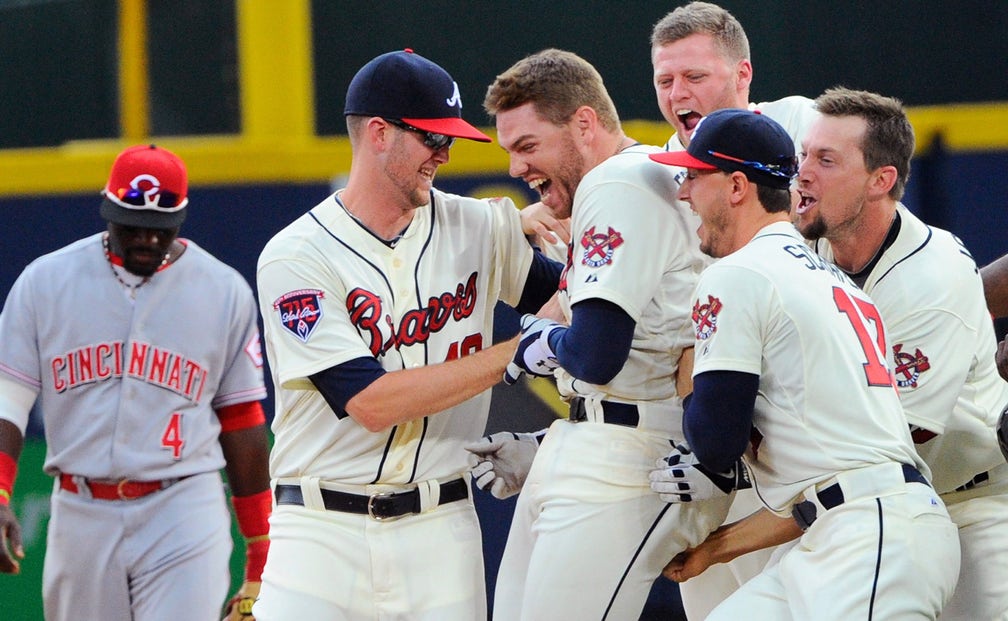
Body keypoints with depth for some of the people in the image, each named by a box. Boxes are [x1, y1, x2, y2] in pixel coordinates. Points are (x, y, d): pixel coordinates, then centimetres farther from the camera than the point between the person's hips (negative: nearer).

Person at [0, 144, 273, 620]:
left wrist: (260, 550, 7)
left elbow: (242, 421, 8)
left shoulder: (224, 291, 4)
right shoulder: (46, 281, 4)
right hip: (80, 517, 2)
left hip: (184, 514, -2)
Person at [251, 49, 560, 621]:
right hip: (323, 527, -3)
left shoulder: (478, 228, 8)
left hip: (440, 530, 4)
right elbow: (371, 403, -15)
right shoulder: (295, 257, -7)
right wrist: (515, 354, -15)